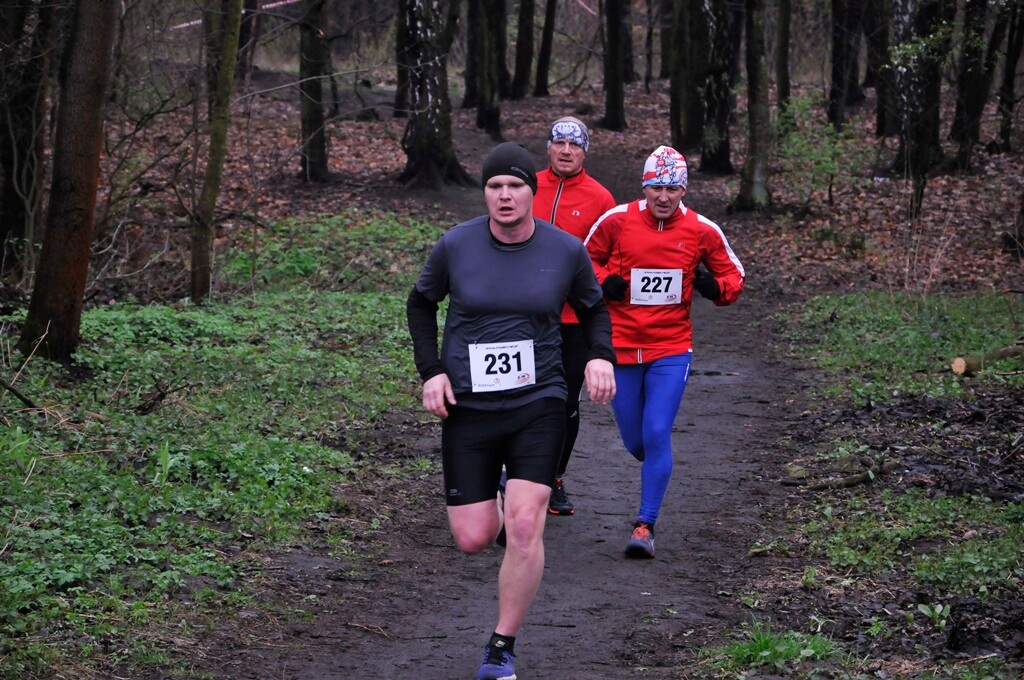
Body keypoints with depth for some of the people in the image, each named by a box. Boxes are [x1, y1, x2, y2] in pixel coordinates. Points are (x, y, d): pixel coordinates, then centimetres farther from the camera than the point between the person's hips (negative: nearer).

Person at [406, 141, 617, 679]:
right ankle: (488, 500, 40)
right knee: (473, 540, 0)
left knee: (524, 529, -15)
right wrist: (430, 371, -1)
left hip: (538, 406, -1)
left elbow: (593, 309, 14)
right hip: (467, 411, 1)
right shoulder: (455, 246, -5)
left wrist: (602, 357, -6)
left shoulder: (566, 251, -3)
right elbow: (421, 302, 12)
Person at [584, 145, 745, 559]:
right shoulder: (616, 221, -5)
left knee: (656, 436, -13)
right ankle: (658, 469, 46)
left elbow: (733, 276, 9)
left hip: (671, 350, -1)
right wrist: (603, 282, -10)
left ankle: (646, 525, -5)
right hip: (621, 347, 2)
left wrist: (715, 287, -14)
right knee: (634, 441, 10)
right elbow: (587, 259, 11)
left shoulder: (701, 231, -4)